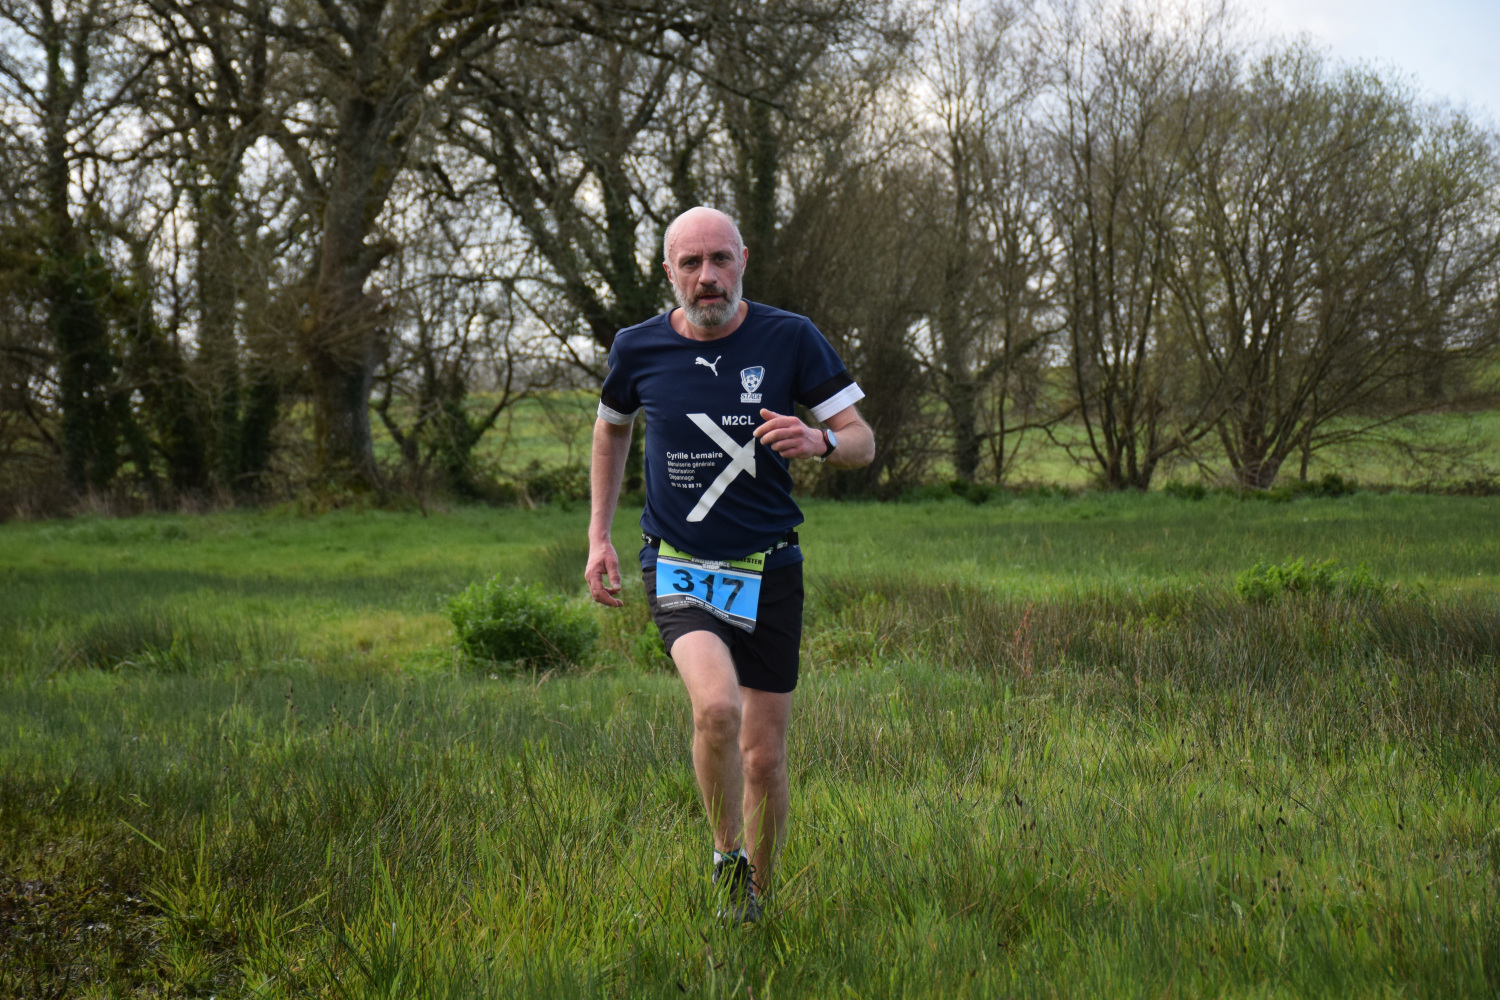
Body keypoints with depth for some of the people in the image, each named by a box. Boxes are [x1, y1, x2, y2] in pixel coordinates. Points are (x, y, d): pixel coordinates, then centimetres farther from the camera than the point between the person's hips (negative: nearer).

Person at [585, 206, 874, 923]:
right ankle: (727, 853, -2)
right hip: (679, 567, -1)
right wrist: (599, 535, 12)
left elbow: (862, 442, -2)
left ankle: (752, 901, 28)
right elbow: (611, 429, 19)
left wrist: (819, 441, -26)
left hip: (768, 569, 1)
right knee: (718, 707, -28)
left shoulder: (790, 340, -5)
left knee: (764, 756, 4)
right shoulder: (638, 349, -2)